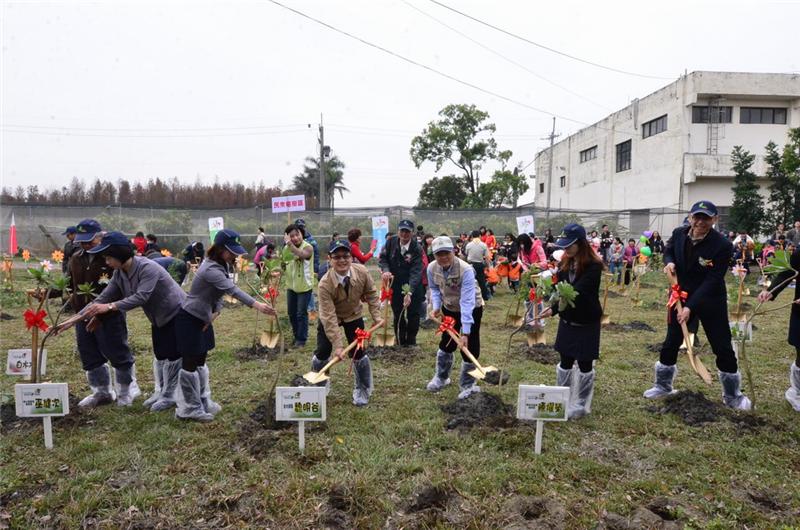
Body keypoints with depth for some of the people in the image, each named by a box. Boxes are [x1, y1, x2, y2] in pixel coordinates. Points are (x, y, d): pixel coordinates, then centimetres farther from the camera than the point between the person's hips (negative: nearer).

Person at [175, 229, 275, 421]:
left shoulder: (224, 265, 2)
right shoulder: (211, 269, -28)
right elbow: (232, 290, -40)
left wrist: (216, 311, -9)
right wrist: (256, 305, -49)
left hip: (204, 318, 9)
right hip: (189, 319, -9)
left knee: (201, 361, 16)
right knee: (190, 363, 1)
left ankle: (203, 401, 26)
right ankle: (189, 409, 11)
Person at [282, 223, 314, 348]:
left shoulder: (308, 247, -17)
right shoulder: (287, 248, 3)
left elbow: (302, 254, -41)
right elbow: (283, 263, 18)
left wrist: (289, 243, -42)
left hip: (304, 286, -6)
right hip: (291, 285, 7)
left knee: (301, 313, -2)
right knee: (291, 313, 15)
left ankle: (301, 339, 11)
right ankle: (296, 335, 32)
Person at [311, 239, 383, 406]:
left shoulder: (361, 271, -27)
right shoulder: (325, 284, -35)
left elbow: (371, 293, -6)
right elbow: (329, 317, -34)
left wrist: (376, 315, -13)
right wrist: (337, 345, -35)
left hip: (353, 315, 2)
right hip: (330, 318, -1)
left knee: (358, 352, -2)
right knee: (322, 352, -1)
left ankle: (362, 390, 20)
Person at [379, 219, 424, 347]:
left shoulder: (417, 248, -20)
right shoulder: (391, 242, -10)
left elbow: (416, 272, -27)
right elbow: (382, 257, 1)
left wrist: (409, 293, -36)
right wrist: (385, 270, -21)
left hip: (414, 286, -2)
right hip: (395, 285, 3)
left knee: (413, 316, 4)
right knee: (397, 315, 9)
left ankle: (411, 342, 22)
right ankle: (400, 342, 23)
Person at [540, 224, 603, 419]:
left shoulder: (593, 266, -21)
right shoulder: (565, 262, -1)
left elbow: (578, 291, -31)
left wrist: (554, 309, -39)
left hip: (587, 323, -5)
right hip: (567, 320, 6)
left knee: (584, 364, 8)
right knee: (565, 361, 13)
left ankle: (581, 405, 22)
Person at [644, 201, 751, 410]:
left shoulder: (722, 245, -23)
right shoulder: (679, 233, -10)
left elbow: (712, 282, -25)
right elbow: (668, 249, 12)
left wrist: (691, 307, -30)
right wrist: (669, 262, -12)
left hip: (710, 301, -3)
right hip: (681, 296, 4)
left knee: (723, 348, 5)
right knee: (671, 343, 12)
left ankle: (732, 395, 25)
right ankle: (663, 385, 30)